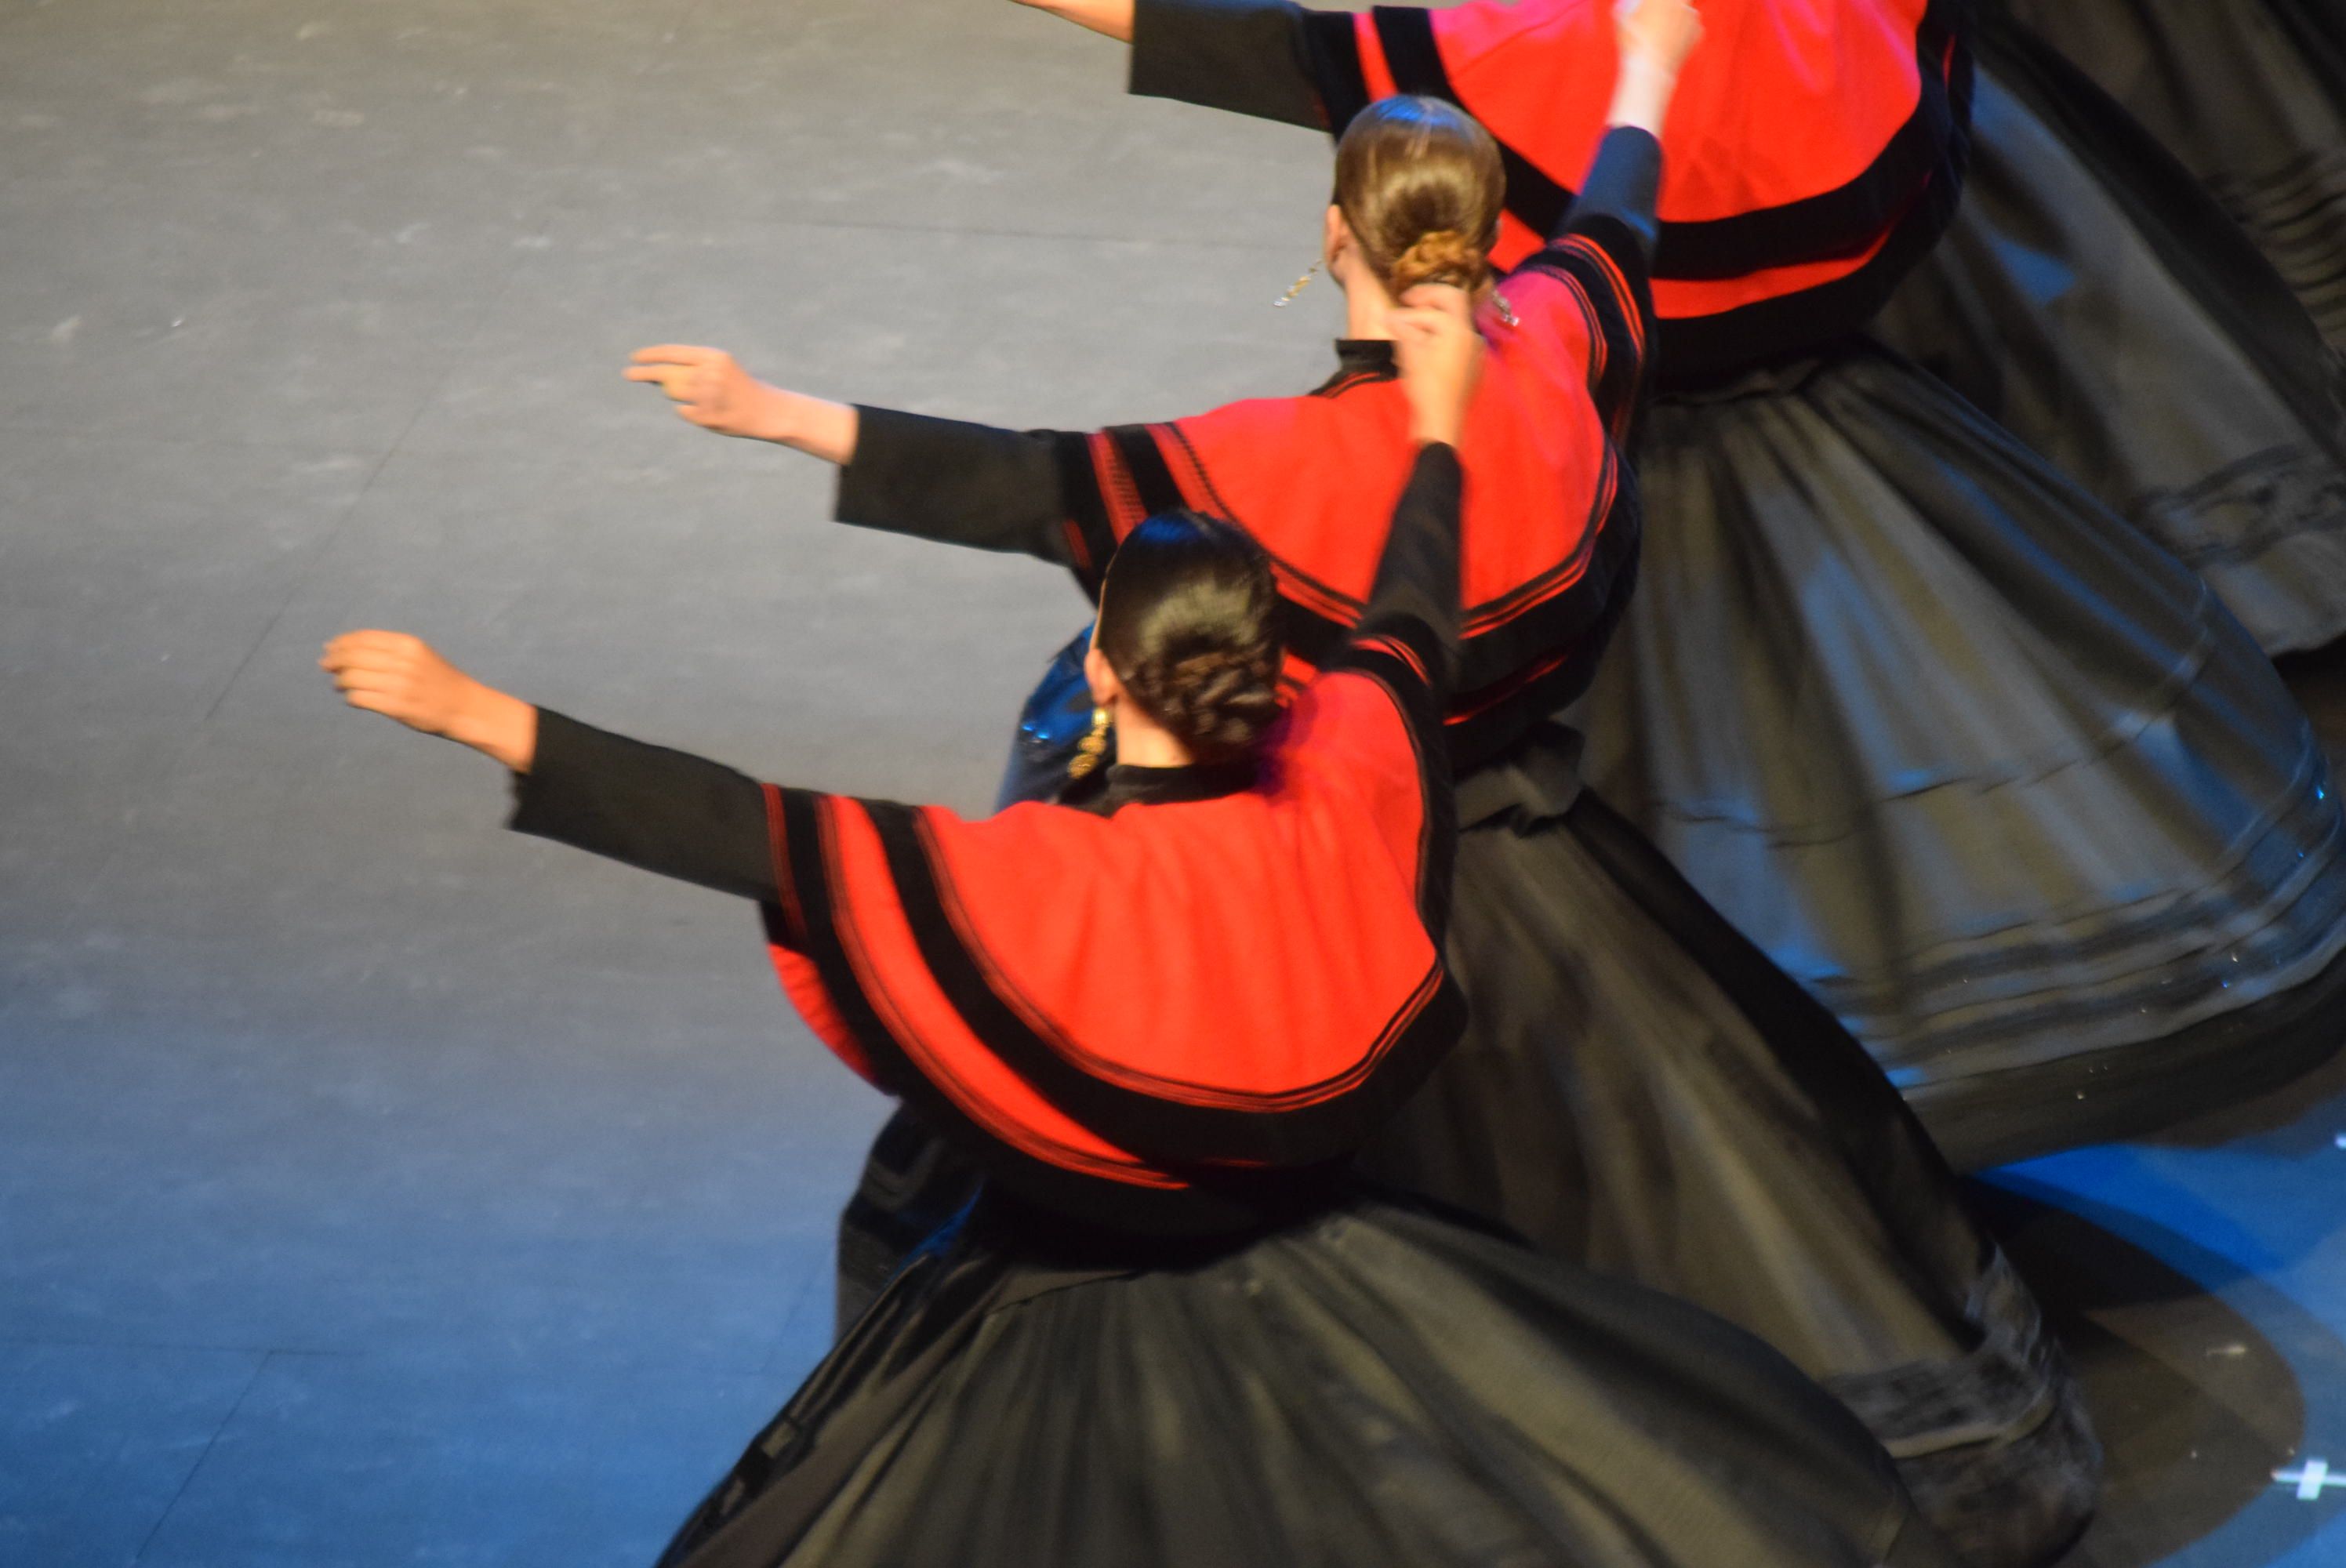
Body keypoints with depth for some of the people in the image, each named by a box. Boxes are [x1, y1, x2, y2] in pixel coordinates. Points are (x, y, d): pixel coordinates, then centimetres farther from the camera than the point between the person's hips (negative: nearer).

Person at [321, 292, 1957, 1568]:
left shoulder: (1039, 881, -29)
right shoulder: (1344, 793, -17)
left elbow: (740, 831, -33)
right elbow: (1412, 632, 4)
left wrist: (477, 714, -33)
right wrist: (1440, 426, 22)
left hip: (1063, 1351, -3)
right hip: (1311, 1298, 3)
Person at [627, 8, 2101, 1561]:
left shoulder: (1288, 459, -26)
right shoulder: (1553, 353, -14)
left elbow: (1028, 488, -24)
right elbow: (1612, 227, 9)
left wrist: (780, 414, -19)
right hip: (1525, 843, 4)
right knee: (1692, 1138, 18)